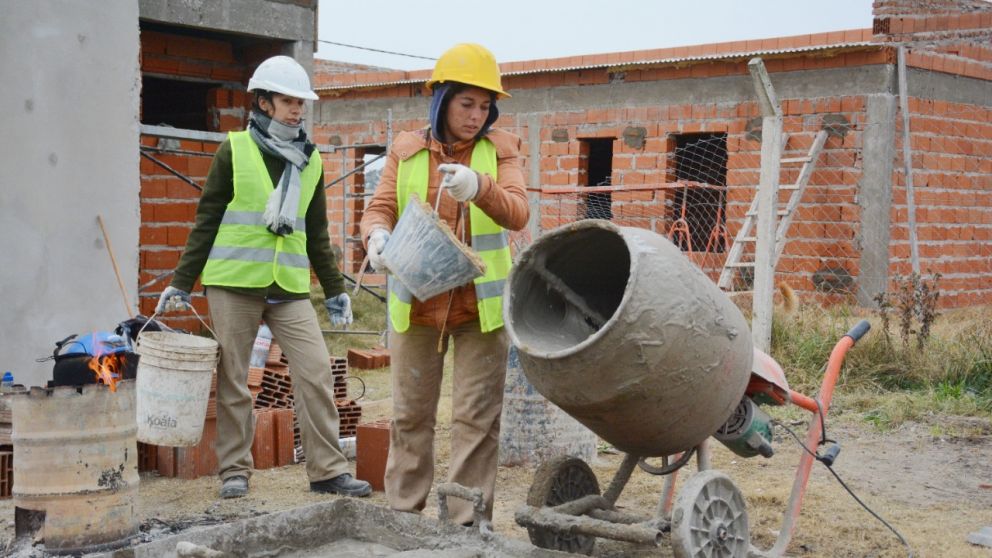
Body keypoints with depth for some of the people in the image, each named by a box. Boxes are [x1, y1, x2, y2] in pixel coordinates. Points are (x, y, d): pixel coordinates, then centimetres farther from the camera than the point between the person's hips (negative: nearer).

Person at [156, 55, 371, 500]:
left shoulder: (311, 161, 13)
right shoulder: (235, 150, 1)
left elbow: (317, 233, 19)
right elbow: (206, 220, 3)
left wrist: (334, 290, 17)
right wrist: (181, 282, 0)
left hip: (290, 287, 3)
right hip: (234, 283, -3)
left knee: (316, 372, -6)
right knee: (233, 378, 3)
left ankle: (328, 470, 1)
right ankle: (235, 470, 15)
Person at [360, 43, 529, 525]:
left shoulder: (499, 150, 2)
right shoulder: (407, 151, 5)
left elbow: (517, 214, -11)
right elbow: (380, 208, 2)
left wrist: (479, 188, -32)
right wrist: (377, 236, -22)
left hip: (481, 307, -1)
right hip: (416, 304, 1)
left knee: (477, 418, 1)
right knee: (410, 414, 9)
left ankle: (468, 522, 9)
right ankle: (402, 512, 21)